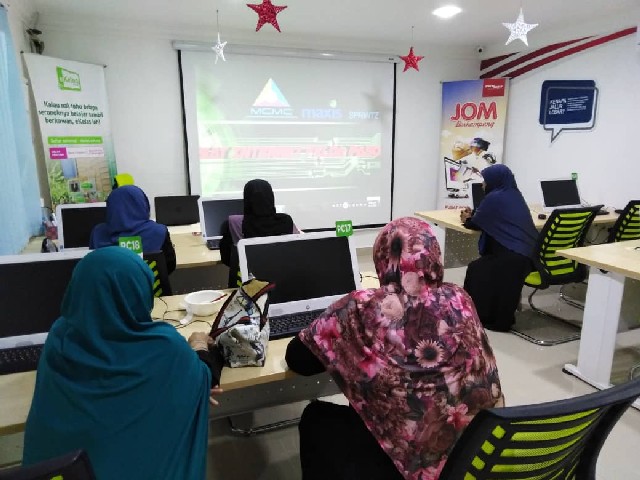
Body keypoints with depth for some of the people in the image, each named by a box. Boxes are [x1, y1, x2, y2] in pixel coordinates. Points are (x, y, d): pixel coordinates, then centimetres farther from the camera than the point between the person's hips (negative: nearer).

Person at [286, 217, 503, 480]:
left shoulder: (362, 309, -22)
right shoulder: (458, 301, -11)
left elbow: (297, 358, -9)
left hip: (391, 455, -4)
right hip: (461, 447, 5)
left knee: (315, 416, 24)